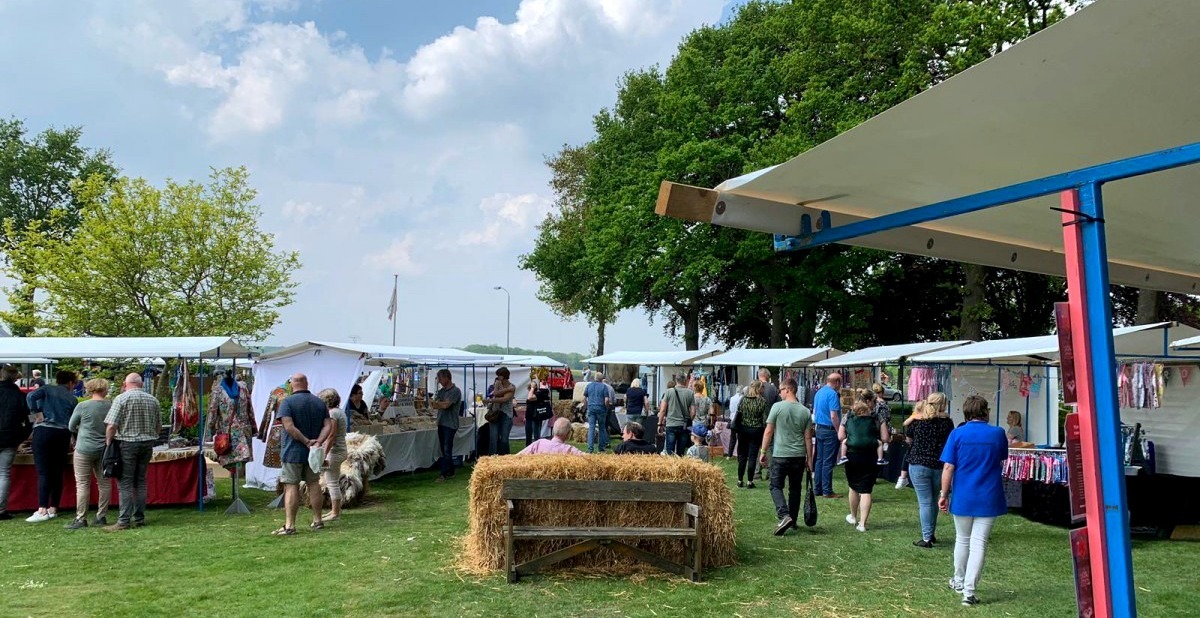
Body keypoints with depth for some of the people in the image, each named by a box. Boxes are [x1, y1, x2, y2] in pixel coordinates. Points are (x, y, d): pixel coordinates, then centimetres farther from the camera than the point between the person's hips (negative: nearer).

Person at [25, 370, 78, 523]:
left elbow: (31, 396, -11)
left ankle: (42, 510, -13)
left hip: (44, 430, -2)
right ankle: (53, 509, 9)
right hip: (63, 434, 2)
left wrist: (37, 412, -1)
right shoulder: (72, 398, 14)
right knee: (57, 472, 7)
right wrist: (72, 440, 23)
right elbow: (73, 421, 14)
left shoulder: (48, 389, 9)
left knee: (43, 472, -6)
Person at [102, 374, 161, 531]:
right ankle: (139, 519, 14)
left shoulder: (122, 398, -8)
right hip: (147, 444, 5)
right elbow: (159, 426, 12)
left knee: (125, 484, -2)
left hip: (127, 444, -5)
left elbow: (111, 425, -13)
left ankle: (124, 521, -4)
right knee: (141, 482, 12)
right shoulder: (153, 400, 8)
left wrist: (108, 443, -2)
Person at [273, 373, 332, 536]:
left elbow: (289, 427, -21)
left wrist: (306, 441, -16)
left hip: (293, 452, -5)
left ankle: (289, 525, -6)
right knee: (313, 485, 14)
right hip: (312, 453, 5)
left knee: (291, 487, -3)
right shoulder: (320, 402, 7)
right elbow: (328, 426, -2)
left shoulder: (288, 402, -9)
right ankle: (317, 521, 21)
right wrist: (318, 442, -12)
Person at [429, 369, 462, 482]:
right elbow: (433, 405, 7)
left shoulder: (455, 391, -10)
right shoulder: (441, 391, 13)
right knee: (443, 449, 11)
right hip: (441, 423, 8)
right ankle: (450, 471, 21)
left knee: (447, 450, -7)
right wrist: (442, 404, -12)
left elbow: (446, 405, -18)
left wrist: (437, 403, 1)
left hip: (450, 424, -8)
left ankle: (445, 474, -6)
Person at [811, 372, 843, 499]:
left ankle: (818, 489, 16)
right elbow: (834, 416, -20)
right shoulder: (832, 394, -15)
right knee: (828, 462, -4)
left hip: (819, 429, 8)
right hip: (830, 430, -8)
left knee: (819, 460, 12)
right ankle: (827, 491, 0)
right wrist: (839, 432, -13)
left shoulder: (818, 393, 12)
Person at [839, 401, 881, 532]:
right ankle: (862, 523, -2)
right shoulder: (874, 419, 2)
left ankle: (853, 517, 35)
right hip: (870, 458, -1)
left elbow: (840, 436, 7)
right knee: (866, 491, 2)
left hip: (852, 456, 1)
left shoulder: (848, 419, 4)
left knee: (854, 488, 19)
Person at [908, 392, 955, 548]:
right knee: (933, 500, 19)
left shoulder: (917, 420, -2)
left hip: (919, 465, -2)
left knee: (925, 502, 0)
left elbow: (908, 438, 13)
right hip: (939, 466, 2)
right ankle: (932, 533, 28)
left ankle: (927, 538, 0)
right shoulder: (947, 421, -2)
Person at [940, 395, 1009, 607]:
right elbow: (1002, 460, 15)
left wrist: (944, 494, -2)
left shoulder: (957, 434, -7)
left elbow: (948, 467, -9)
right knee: (979, 543, 2)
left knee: (962, 540, 17)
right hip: (988, 499, 0)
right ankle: (969, 590, -4)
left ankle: (959, 581, 33)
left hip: (963, 497, 0)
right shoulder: (998, 434, -3)